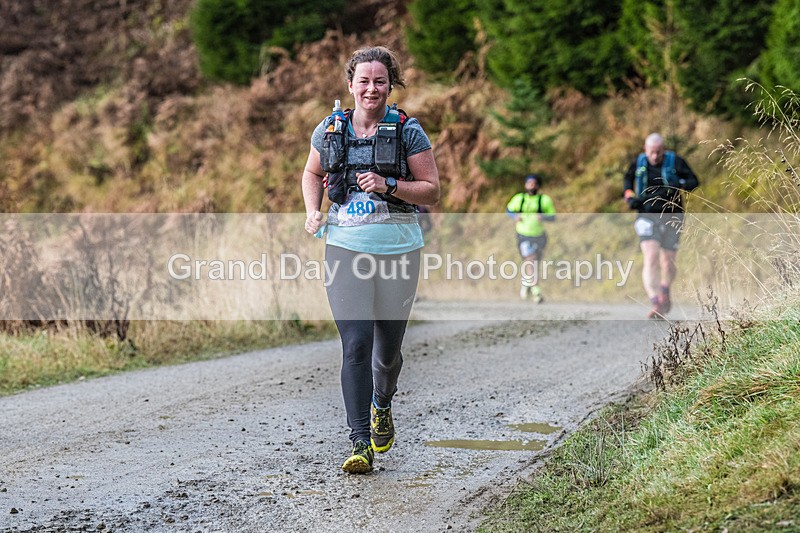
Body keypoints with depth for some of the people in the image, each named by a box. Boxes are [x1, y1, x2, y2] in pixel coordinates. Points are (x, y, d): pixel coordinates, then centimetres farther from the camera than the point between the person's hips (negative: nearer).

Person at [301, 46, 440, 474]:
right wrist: (313, 212, 5)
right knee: (355, 342, -11)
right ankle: (360, 443, -8)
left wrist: (389, 186, -15)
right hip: (345, 246, 0)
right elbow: (312, 173, 23)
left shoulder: (408, 131, -1)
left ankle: (382, 406, 41)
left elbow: (432, 190, 1)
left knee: (389, 345, 8)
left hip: (398, 248, 0)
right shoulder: (330, 130, 5)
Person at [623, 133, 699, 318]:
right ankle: (656, 305, -28)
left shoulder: (675, 162, -7)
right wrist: (629, 196, 2)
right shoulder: (639, 163, 1)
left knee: (668, 263, 8)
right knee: (651, 259, -19)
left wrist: (677, 187, -31)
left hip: (671, 217, 0)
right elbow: (628, 179, 20)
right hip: (647, 217, 0)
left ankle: (665, 291, 41)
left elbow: (693, 181, -11)